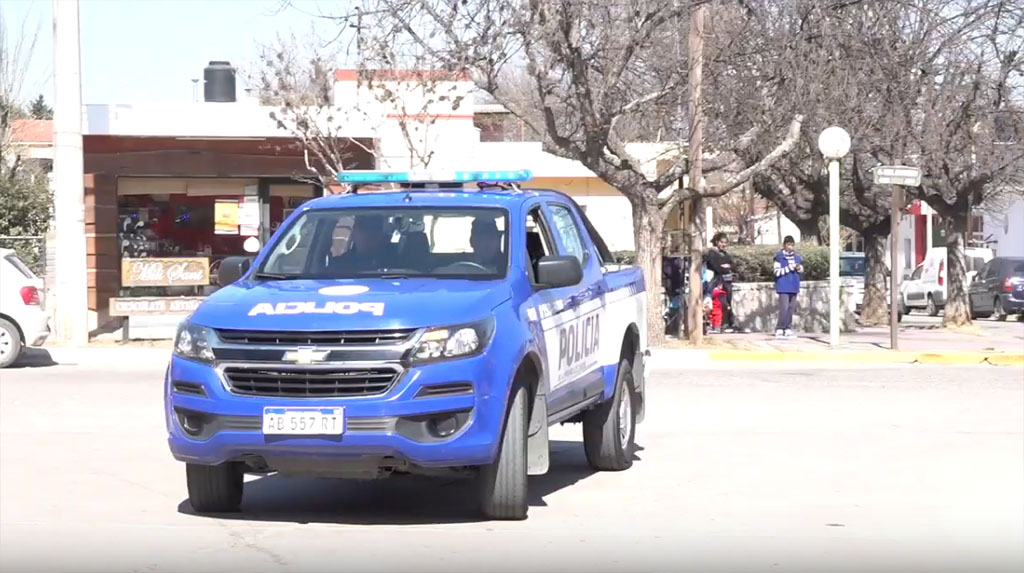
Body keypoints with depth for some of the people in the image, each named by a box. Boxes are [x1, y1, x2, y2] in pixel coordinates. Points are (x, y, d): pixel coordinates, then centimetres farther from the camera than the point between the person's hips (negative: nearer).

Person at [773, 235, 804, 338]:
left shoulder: (797, 257, 8)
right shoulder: (779, 257, -5)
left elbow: (801, 269, 18)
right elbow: (777, 272, -12)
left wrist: (799, 268, -6)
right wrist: (790, 267, -18)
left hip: (794, 287, 5)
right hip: (784, 287, -5)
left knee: (791, 308, 8)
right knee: (784, 308, -12)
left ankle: (788, 329, 14)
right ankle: (779, 329, -7)